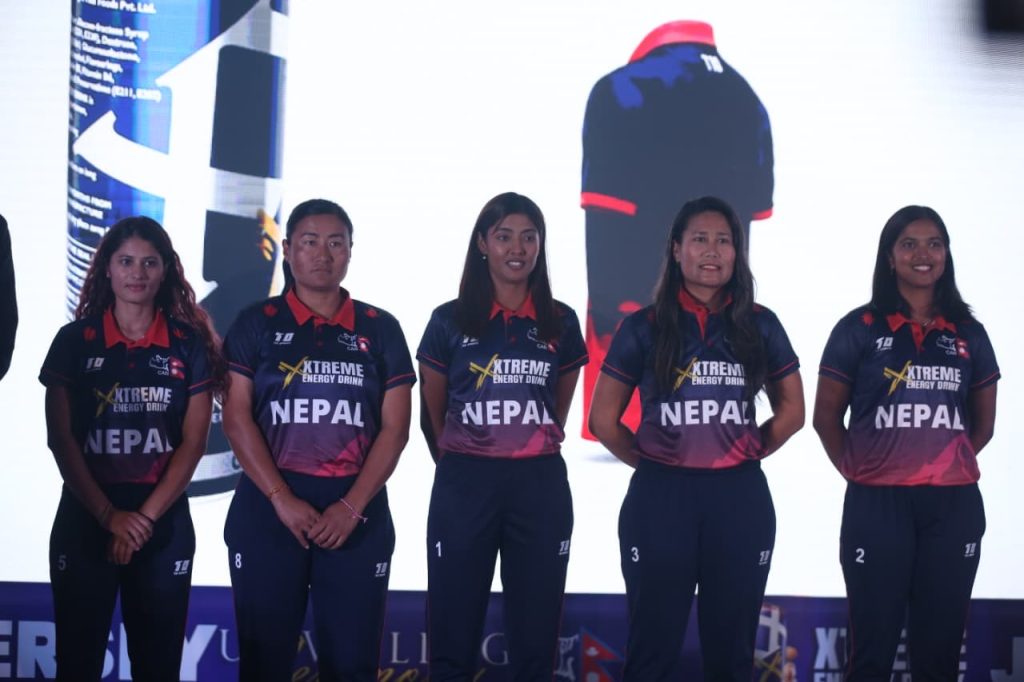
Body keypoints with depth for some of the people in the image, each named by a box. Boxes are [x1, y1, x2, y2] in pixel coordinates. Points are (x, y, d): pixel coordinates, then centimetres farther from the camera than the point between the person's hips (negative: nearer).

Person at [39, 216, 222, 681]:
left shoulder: (190, 344, 2)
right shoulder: (74, 340, 1)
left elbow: (193, 441, -2)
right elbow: (60, 438, -3)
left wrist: (145, 516, -11)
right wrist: (109, 515, -12)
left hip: (164, 523, 0)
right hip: (83, 519, 0)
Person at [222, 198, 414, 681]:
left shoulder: (380, 329, 7)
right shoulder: (256, 324, 5)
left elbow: (394, 428, 2)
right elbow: (236, 418, -2)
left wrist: (351, 506, -9)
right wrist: (283, 500, -12)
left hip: (358, 512, 1)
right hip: (268, 508, -1)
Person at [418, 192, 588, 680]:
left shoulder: (561, 323, 5)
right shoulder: (449, 321, 0)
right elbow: (432, 414, 9)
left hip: (540, 487, 2)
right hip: (464, 485, -1)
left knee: (534, 637, 6)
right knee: (452, 637, 2)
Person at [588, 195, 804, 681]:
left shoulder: (760, 326, 6)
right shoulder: (643, 328, 1)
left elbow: (792, 409, 14)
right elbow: (603, 418, 6)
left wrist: (750, 453, 4)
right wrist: (649, 460, 0)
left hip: (740, 498, 2)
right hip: (659, 498, -1)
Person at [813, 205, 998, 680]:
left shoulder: (969, 334, 10)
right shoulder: (859, 329, 2)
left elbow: (982, 422, 18)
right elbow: (826, 416, 4)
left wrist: (946, 462, 6)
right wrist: (857, 470, -4)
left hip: (953, 505, 3)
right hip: (877, 504, -3)